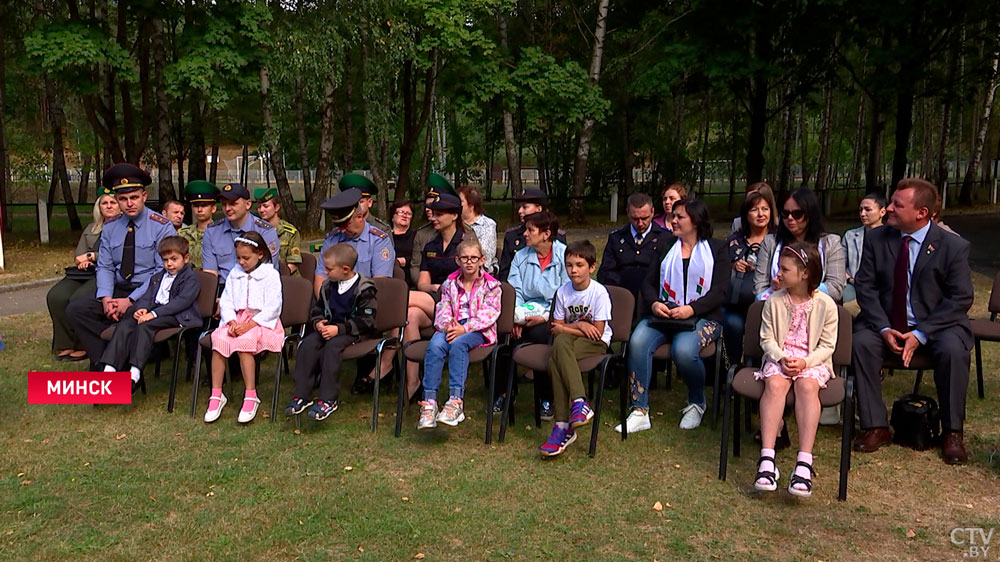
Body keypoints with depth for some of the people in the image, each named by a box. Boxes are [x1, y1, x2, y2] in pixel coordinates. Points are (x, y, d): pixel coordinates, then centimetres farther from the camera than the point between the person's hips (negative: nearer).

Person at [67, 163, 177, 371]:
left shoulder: (162, 227, -7)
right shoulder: (110, 227, 9)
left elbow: (163, 271, -12)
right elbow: (104, 267, 8)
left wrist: (131, 301, -19)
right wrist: (105, 298, -12)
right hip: (117, 289, 6)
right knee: (76, 309, -14)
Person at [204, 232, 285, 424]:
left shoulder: (270, 275, -2)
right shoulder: (235, 273, 16)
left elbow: (273, 307, -9)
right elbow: (226, 300, 11)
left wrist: (249, 325, -17)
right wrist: (231, 322, -9)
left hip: (262, 321, -5)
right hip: (237, 319, 5)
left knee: (244, 342, -33)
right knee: (219, 339, -24)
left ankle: (251, 397, -25)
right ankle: (216, 396, -17)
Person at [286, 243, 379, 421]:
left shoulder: (365, 289, -12)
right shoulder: (328, 286, 9)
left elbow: (365, 320, -16)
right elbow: (317, 309, 20)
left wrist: (339, 329, -23)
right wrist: (318, 322, -4)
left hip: (355, 332, -6)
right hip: (329, 327, 6)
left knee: (332, 346, -33)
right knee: (308, 344, -20)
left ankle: (328, 399, -27)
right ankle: (301, 395, -16)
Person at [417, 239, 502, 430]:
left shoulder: (491, 285, 6)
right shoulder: (450, 283, 17)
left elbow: (489, 314, -7)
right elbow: (442, 310, 9)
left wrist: (465, 328, -21)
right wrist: (447, 325, -16)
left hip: (478, 331, -3)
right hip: (450, 328, 3)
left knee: (458, 343, -37)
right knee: (435, 345, -31)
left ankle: (456, 401, -42)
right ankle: (429, 402, -34)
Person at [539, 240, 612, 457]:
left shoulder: (599, 292, -11)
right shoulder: (563, 292, 3)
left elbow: (597, 332, -13)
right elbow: (557, 328, 5)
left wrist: (565, 328, -8)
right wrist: (579, 326, -12)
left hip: (596, 344, -4)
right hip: (568, 342, 5)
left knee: (556, 358, -33)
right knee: (560, 342, -34)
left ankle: (563, 427, -36)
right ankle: (579, 402, -39)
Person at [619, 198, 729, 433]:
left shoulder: (717, 249, 7)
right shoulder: (665, 247, 18)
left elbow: (719, 291, -3)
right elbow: (649, 283, 12)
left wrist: (691, 309, -19)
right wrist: (654, 303, -10)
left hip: (702, 317, -3)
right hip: (663, 314, 3)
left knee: (684, 349, -34)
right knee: (638, 341, -28)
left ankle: (696, 403, -3)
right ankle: (639, 412, -22)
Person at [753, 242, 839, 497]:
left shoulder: (825, 304, -1)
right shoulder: (774, 301, 4)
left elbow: (827, 345, 0)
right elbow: (767, 338, 4)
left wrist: (805, 362, -17)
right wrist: (782, 358, -14)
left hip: (812, 361, -1)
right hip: (778, 358, 1)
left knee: (807, 385, -34)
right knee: (775, 383, -32)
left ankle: (804, 464, -39)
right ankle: (766, 460, -39)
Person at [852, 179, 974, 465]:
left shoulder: (954, 246, -7)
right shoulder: (875, 239, 0)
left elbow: (961, 299, -9)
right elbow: (865, 286, -1)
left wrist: (921, 334, -20)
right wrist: (884, 328, -16)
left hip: (937, 323, -2)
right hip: (886, 322, 2)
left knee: (953, 350, -32)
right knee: (860, 342, -26)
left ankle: (952, 432, -12)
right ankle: (875, 427, -16)